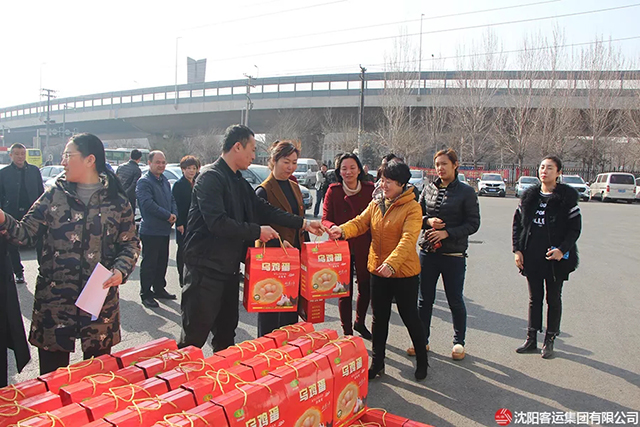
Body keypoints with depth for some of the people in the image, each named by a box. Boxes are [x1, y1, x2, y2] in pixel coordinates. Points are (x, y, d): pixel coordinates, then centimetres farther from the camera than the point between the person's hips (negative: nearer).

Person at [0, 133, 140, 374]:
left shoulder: (116, 200, 1)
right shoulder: (55, 195, 6)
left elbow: (131, 243, 4)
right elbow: (27, 232, 2)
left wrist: (121, 270, -12)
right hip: (53, 297, 2)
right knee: (52, 374, 10)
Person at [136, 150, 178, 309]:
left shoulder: (165, 181, 14)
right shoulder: (144, 182, -12)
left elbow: (172, 200, 17)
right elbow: (148, 204, -22)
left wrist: (174, 214, -4)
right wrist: (168, 215, -17)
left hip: (165, 230, 8)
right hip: (150, 230, -8)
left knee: (162, 261, 16)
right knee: (149, 263, 0)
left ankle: (159, 289, 30)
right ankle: (146, 294, 10)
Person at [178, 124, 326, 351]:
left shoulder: (240, 183, 14)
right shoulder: (211, 177, -15)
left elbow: (264, 210, 17)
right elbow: (217, 222, -25)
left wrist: (304, 223, 12)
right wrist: (257, 231, -16)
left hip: (230, 269, 9)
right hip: (206, 269, -9)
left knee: (226, 334, 18)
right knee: (195, 337, -1)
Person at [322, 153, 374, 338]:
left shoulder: (369, 189, -1)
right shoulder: (333, 191, -3)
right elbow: (325, 219, -4)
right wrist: (334, 228, -27)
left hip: (364, 248, 1)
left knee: (366, 288, 11)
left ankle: (359, 323, 39)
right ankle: (347, 332, 23)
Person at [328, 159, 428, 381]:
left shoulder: (412, 208, -15)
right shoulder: (375, 204, 5)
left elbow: (408, 240, -27)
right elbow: (360, 222, -5)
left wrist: (392, 263, -41)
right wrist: (342, 230, -27)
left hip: (404, 272, -5)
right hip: (378, 270, 5)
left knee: (410, 317, 9)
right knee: (379, 318, 15)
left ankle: (422, 361, 31)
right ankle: (377, 363, 29)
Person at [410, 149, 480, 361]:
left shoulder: (466, 192, -4)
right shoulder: (428, 189, 6)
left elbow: (473, 223, -6)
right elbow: (418, 214, 13)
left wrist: (447, 232, -17)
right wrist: (428, 221, -9)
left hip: (454, 254, -3)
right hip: (428, 251, 3)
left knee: (455, 300, 7)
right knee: (425, 299, 10)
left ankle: (459, 342, 26)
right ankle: (422, 340, 24)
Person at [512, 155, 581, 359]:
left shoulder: (567, 197, -6)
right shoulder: (529, 196, 4)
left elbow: (575, 227, -6)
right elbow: (517, 222, 8)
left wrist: (562, 249, -18)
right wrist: (517, 249, 0)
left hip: (555, 258, -3)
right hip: (531, 257, 3)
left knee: (554, 299, 10)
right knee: (534, 298, 13)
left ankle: (549, 340, 22)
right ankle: (531, 339, 23)